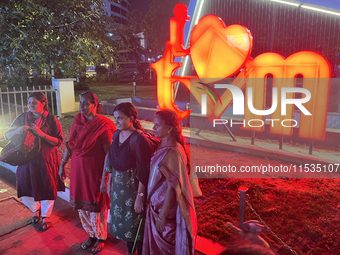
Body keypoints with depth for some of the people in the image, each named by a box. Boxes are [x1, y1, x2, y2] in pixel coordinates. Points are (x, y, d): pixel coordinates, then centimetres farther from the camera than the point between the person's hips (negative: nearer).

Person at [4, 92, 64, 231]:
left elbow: (58, 141, -12)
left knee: (47, 188, 7)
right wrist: (17, 131, -17)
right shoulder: (22, 118, 3)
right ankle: (36, 209, 41)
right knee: (25, 189, 10)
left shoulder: (51, 120, -7)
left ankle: (46, 216, 32)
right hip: (26, 160, 3)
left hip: (45, 160, -3)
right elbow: (7, 135, 5)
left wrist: (41, 134, -25)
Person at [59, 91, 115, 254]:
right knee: (81, 205, 18)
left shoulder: (102, 125, -17)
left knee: (96, 207, 10)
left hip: (95, 172, -6)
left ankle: (101, 237, 34)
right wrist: (62, 165, 13)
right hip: (78, 170, 6)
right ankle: (92, 234, 41)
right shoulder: (78, 121, 2)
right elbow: (70, 145, 10)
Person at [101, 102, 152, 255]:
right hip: (118, 184, 7)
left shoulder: (139, 139, -23)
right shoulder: (116, 134, 0)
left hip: (133, 186, -7)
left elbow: (144, 171, -21)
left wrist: (140, 195, -20)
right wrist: (110, 182, 12)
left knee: (135, 223, 9)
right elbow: (112, 161, 9)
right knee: (122, 219, 22)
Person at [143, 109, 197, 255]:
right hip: (157, 204, 8)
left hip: (166, 207, -8)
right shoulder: (163, 146, 2)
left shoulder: (172, 153, -25)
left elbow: (172, 187, -23)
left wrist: (162, 216, -19)